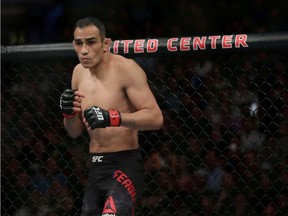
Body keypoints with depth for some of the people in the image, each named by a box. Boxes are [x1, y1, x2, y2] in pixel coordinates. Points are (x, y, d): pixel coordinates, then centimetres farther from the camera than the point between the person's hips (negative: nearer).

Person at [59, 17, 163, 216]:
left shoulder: (125, 68, -13)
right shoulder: (79, 73, 9)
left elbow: (156, 118, -20)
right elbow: (75, 132, 16)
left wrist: (112, 117, -33)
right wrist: (69, 113, -7)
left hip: (125, 165, -8)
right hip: (96, 168, 8)